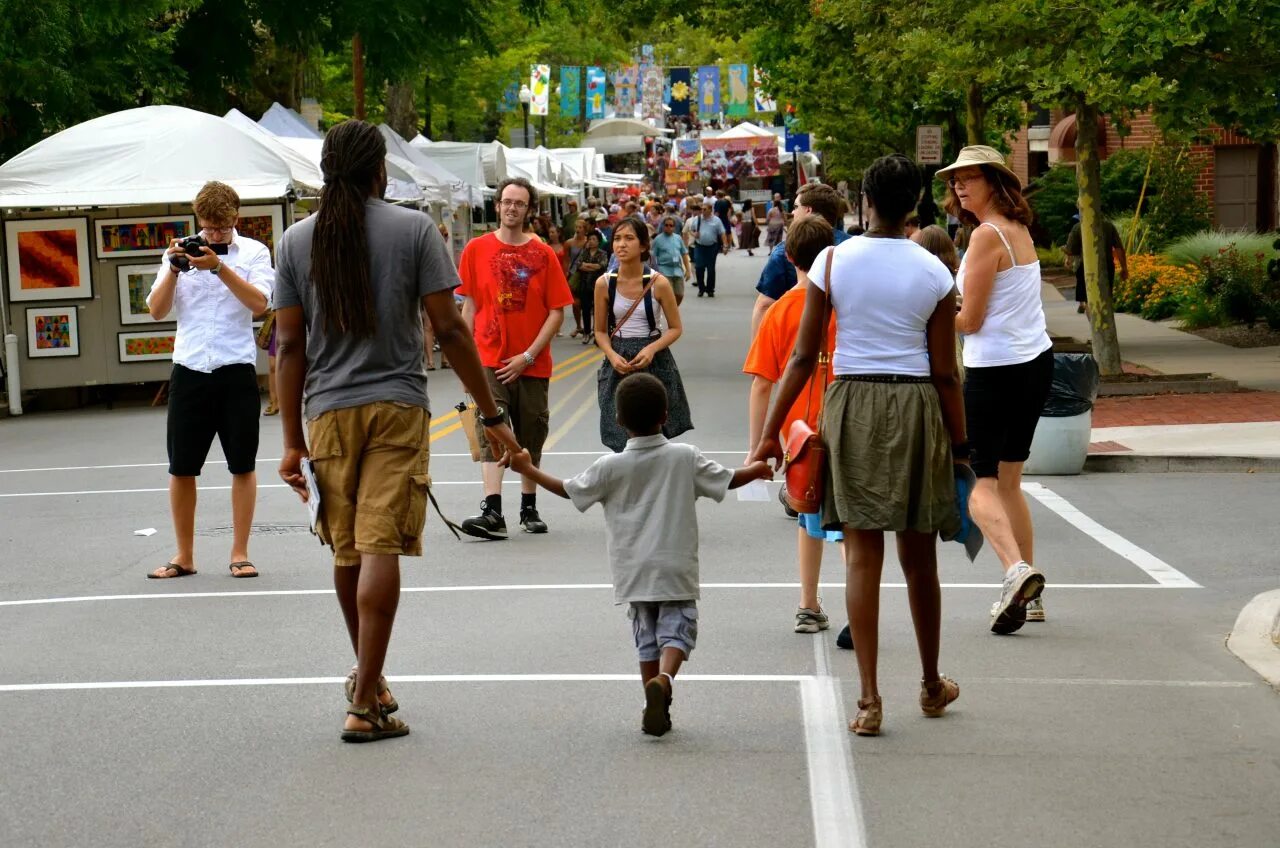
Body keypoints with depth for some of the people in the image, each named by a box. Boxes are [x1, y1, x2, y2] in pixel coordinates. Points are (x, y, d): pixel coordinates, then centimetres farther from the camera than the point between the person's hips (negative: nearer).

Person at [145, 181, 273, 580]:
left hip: (236, 371, -2)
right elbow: (157, 310, 3)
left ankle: (240, 554, 14)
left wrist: (218, 267, -22)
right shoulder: (180, 252, 7)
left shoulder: (254, 252, 1)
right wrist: (174, 269, -12)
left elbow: (259, 303, -14)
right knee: (181, 468, 4)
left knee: (242, 466, 5)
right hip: (189, 370, 2)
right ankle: (184, 556, 15)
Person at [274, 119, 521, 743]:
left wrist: (293, 441, 8)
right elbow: (448, 329, -5)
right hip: (398, 408, -3)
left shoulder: (296, 241, 6)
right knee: (380, 548, -6)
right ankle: (365, 705, -8)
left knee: (348, 551, 15)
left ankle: (367, 678, 34)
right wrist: (491, 415, 1)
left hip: (329, 412, 3)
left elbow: (291, 346, 4)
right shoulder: (414, 229, -1)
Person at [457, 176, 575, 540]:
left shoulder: (543, 255, 0)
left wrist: (528, 355, -9)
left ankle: (529, 508, 25)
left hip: (532, 364, 1)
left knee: (531, 438, 11)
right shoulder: (477, 249, 2)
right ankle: (493, 513, -21)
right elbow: (469, 306, 6)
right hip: (489, 360, -1)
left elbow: (557, 312, -1)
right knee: (491, 434, -13)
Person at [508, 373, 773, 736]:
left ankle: (655, 711, 10)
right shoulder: (685, 458, -4)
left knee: (646, 638, 11)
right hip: (676, 568, -1)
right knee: (677, 630, 0)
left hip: (633, 572, 1)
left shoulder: (611, 466, -5)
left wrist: (529, 470, 16)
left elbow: (569, 490, 4)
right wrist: (755, 471, 28)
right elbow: (727, 480, 7)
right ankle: (663, 680, -29)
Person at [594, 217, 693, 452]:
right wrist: (612, 355, -12)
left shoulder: (658, 283, -8)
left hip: (654, 362, -1)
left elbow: (675, 328, 1)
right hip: (618, 364, 1)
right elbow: (601, 331, 8)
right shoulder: (604, 284, -2)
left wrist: (652, 349, -17)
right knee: (622, 443, -2)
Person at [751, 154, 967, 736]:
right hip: (916, 406, 1)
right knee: (919, 558, 14)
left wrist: (771, 432, 2)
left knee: (862, 556, 2)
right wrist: (960, 446, 8)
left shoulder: (833, 261, -3)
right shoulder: (933, 273, -2)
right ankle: (932, 686, 30)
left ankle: (869, 698, -3)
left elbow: (803, 357, -4)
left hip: (852, 405, -1)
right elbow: (945, 372, -1)